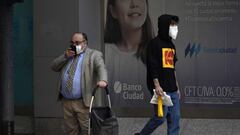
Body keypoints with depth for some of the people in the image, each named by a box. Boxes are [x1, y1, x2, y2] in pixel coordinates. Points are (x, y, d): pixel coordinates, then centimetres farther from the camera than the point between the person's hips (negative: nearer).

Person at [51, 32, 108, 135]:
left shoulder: (93, 55, 2)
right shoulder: (67, 54, 20)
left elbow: (101, 68, -15)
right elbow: (54, 67, 15)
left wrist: (103, 80, -36)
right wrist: (65, 56, 0)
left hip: (83, 102, -6)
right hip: (66, 101, 6)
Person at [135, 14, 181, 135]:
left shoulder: (171, 45, 19)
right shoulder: (155, 43, -6)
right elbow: (152, 66, -13)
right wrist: (157, 85, -19)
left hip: (172, 90, 8)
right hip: (161, 89, -8)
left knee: (175, 118, 3)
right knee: (160, 117, -7)